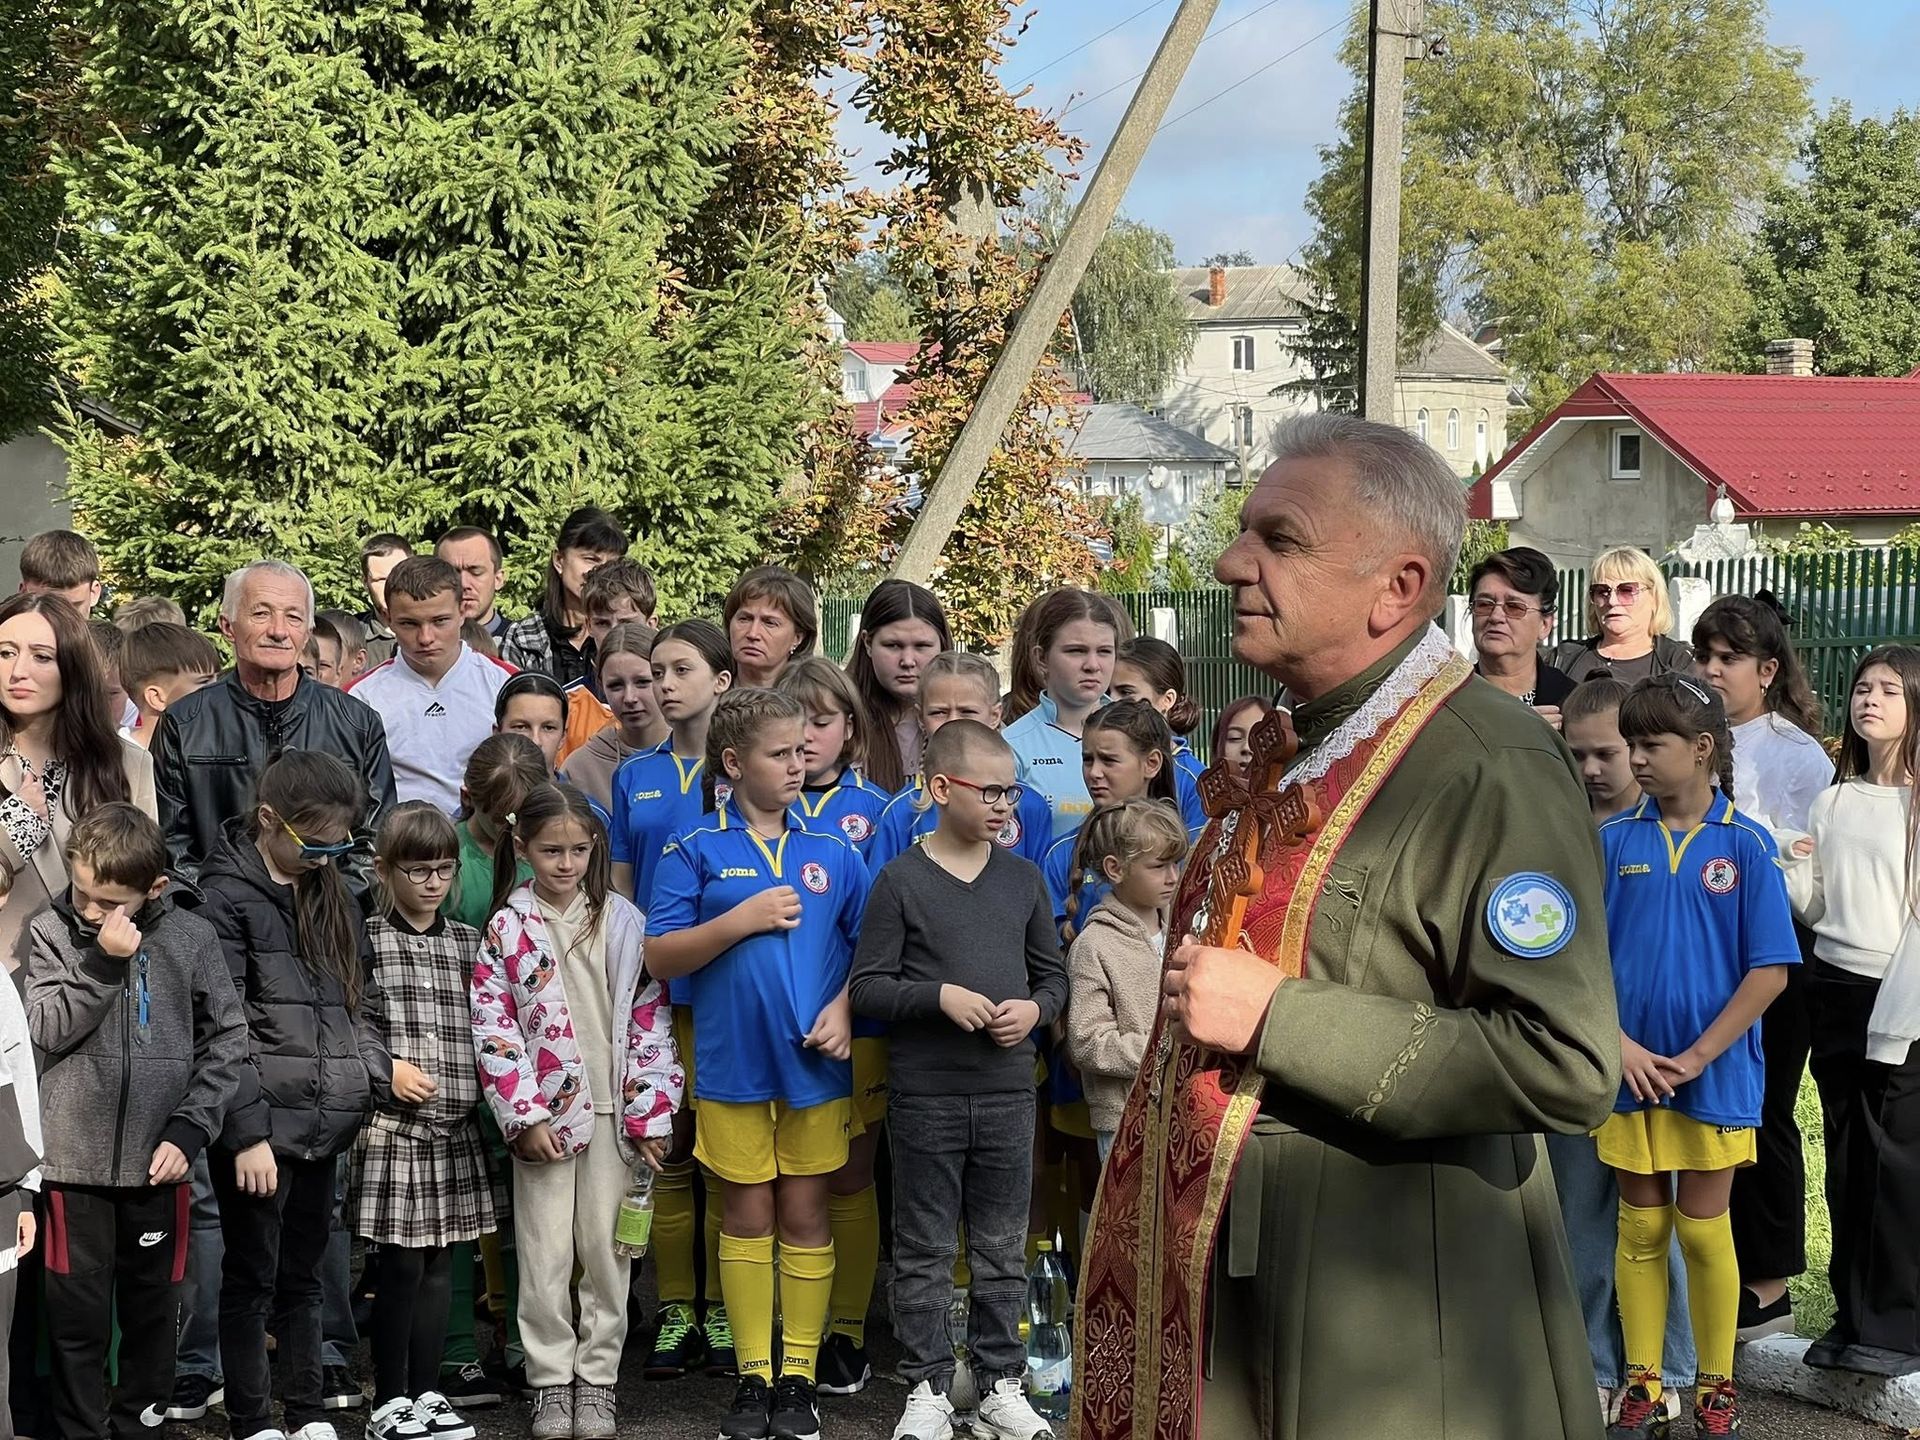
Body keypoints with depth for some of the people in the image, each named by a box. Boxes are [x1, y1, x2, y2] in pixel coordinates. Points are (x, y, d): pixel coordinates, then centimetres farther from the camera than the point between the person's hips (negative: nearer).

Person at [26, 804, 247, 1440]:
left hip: (157, 1163, 1)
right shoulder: (53, 932, -1)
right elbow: (46, 1030, -10)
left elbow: (226, 1040, 1)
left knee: (152, 1309, 10)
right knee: (77, 1315, 4)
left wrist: (189, 1130, -6)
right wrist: (103, 960, -18)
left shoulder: (190, 938, -1)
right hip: (74, 1160, -1)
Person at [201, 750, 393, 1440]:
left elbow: (362, 1001, 19)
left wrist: (377, 1079, 5)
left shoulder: (332, 893, 13)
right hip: (260, 1123, -6)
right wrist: (247, 1134, -17)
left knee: (304, 1272, 14)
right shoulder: (227, 896, -9)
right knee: (251, 1275, 2)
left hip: (324, 1121, 6)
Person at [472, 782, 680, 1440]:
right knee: (545, 1254, 3)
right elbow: (492, 1028, -3)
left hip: (613, 1111, 1)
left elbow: (650, 1016, 3)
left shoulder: (623, 921, 3)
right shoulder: (507, 929, 0)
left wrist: (650, 1111, -3)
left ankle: (597, 1381, 14)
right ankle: (550, 1384, 13)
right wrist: (525, 1115, -9)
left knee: (605, 1249, 5)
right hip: (544, 1114, -1)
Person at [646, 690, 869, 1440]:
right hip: (732, 1061, -1)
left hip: (814, 1061, 1)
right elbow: (660, 957, -4)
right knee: (747, 1215, 6)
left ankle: (800, 1376, 14)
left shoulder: (832, 852, 5)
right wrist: (741, 920, -15)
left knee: (805, 1215, 6)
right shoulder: (696, 850, -1)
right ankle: (752, 1377, 15)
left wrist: (844, 1007, -9)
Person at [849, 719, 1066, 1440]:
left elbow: (1053, 973, 15)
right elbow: (866, 986, -6)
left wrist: (1036, 1008, -5)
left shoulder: (1023, 878, 8)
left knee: (1001, 1249, 11)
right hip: (926, 1094, -3)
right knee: (925, 1252, 5)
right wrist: (941, 995, -17)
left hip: (1007, 1090, 3)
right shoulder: (901, 880, -4)